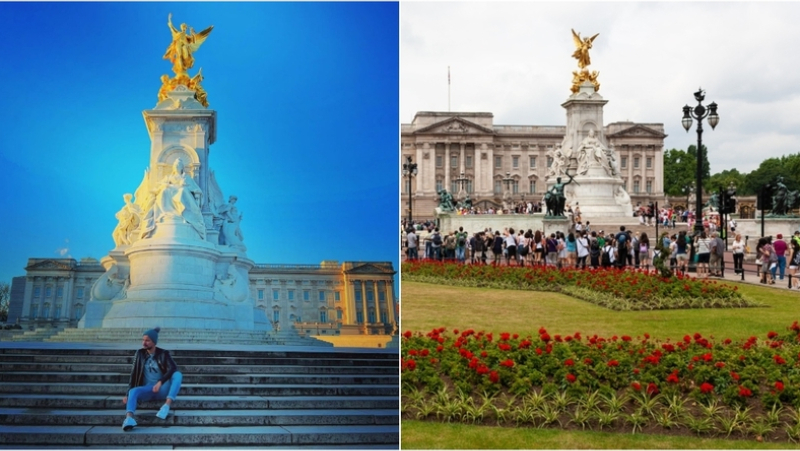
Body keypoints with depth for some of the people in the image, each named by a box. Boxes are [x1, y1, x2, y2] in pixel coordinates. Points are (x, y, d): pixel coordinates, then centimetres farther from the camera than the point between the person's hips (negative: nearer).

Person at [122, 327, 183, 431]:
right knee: (133, 391, -33)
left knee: (178, 374, -28)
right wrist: (128, 393, -4)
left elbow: (173, 369, -16)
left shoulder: (163, 353, 0)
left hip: (162, 389, -1)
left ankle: (167, 405, -42)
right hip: (147, 390, 1)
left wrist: (160, 382, -30)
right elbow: (134, 374, 5)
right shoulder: (140, 354, 6)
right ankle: (129, 418, -59)